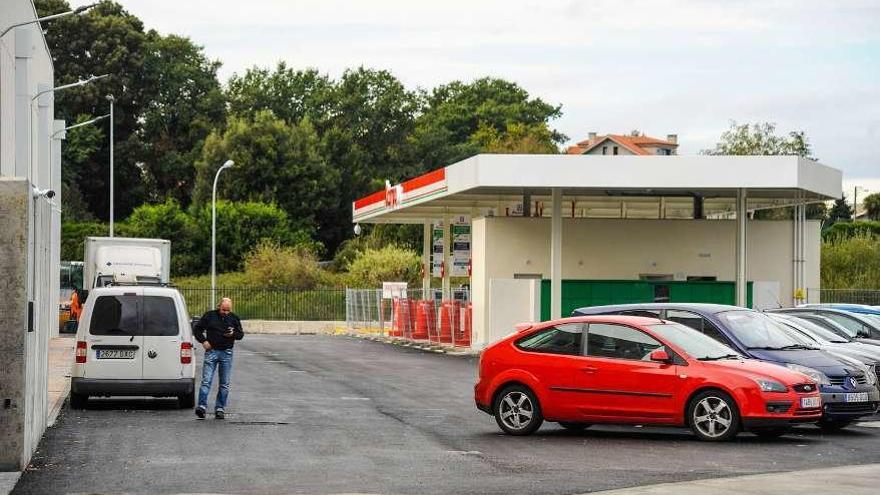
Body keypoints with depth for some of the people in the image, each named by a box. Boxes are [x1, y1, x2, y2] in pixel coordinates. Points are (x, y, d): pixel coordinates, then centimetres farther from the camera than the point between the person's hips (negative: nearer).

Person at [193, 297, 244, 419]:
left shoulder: (234, 318, 6)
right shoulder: (209, 316, 1)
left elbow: (241, 334, 12)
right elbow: (197, 329, 8)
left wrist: (233, 334, -10)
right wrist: (203, 341, -5)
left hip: (227, 353, 2)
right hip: (211, 351, -2)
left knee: (224, 384, 4)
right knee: (206, 381, -11)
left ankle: (220, 408, 11)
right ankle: (202, 406, -15)